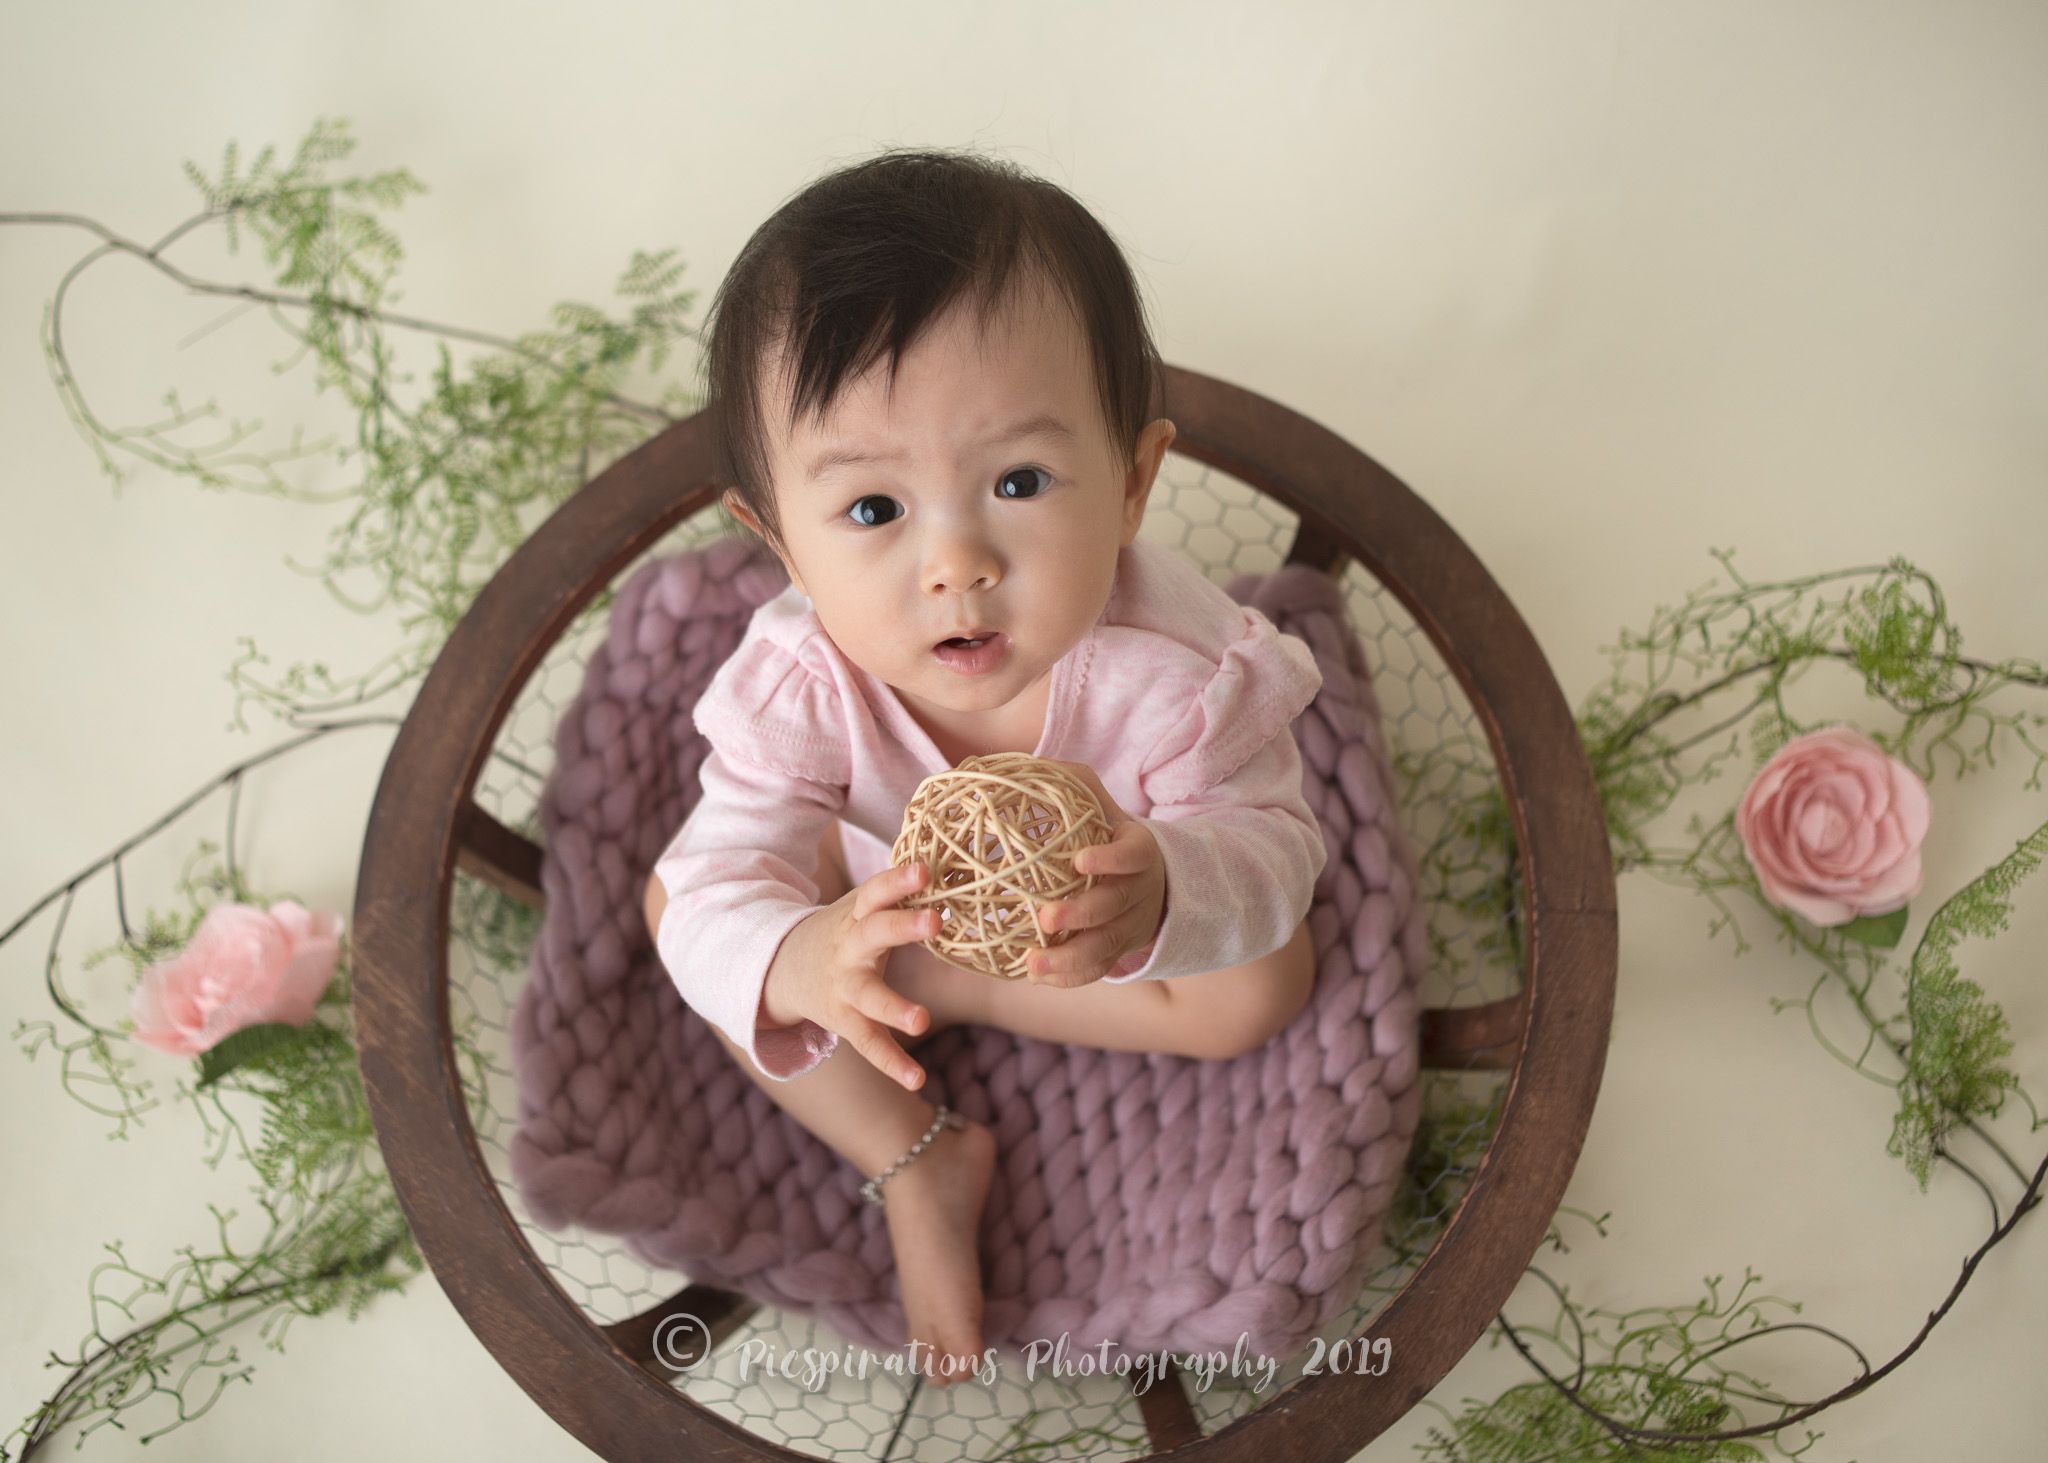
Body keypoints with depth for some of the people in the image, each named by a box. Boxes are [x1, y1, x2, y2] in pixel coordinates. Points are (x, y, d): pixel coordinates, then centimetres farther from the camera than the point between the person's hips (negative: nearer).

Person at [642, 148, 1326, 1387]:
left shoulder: (1176, 667, -42)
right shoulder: (798, 682, -39)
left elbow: (1270, 844, -32)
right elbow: (720, 887, -36)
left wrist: (1166, 897, -58)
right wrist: (797, 962, -62)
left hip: (1124, 875, 0)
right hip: (891, 865, 1)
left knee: (1259, 990, -21)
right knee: (673, 901, -13)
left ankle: (932, 984, -5)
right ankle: (916, 1166, -8)